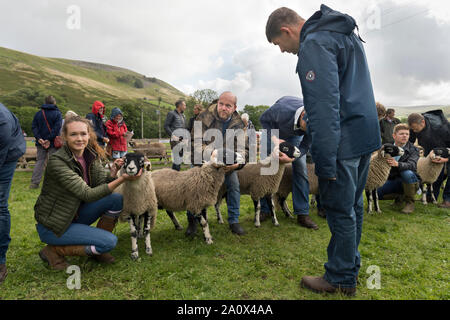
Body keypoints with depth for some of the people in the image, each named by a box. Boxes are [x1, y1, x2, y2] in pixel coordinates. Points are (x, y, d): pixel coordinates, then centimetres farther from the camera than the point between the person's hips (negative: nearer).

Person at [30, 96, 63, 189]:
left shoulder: (38, 113, 7)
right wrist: (49, 140, -15)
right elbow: (57, 128, -16)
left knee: (40, 161, 11)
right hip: (53, 143, -4)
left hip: (40, 142, 4)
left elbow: (34, 127, 0)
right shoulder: (57, 113, -5)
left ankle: (34, 182, 8)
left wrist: (39, 138, -7)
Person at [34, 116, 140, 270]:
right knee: (110, 241, -18)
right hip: (52, 225, -7)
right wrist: (122, 179, -37)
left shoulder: (90, 154, -3)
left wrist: (113, 171, -29)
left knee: (117, 199, -12)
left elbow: (100, 181, -8)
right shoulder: (57, 161, -26)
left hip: (75, 215, 7)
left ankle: (99, 248, 6)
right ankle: (53, 251, 0)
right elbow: (88, 195, -30)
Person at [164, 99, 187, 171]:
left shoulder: (183, 115, 21)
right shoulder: (171, 114, -1)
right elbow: (166, 126, -8)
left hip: (182, 139, 8)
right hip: (175, 139, -8)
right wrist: (172, 135, -17)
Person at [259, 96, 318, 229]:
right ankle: (264, 210, 8)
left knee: (301, 170, -9)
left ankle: (302, 214, -5)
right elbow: (264, 118, -23)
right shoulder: (282, 108, -43)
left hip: (294, 136, 2)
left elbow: (305, 145, -21)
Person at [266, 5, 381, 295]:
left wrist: (325, 162, -20)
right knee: (353, 206, 18)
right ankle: (351, 265, 33)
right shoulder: (346, 33, 20)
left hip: (342, 141, -10)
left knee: (340, 210, 0)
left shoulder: (314, 45, -13)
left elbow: (324, 108, -22)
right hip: (367, 135, 10)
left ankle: (341, 279, 15)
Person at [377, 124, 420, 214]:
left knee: (407, 173, -38)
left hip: (410, 182, -3)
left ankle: (410, 202, -16)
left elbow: (412, 165, -28)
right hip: (393, 180, 3)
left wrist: (397, 164, -47)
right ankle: (398, 196, 11)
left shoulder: (413, 149, -8)